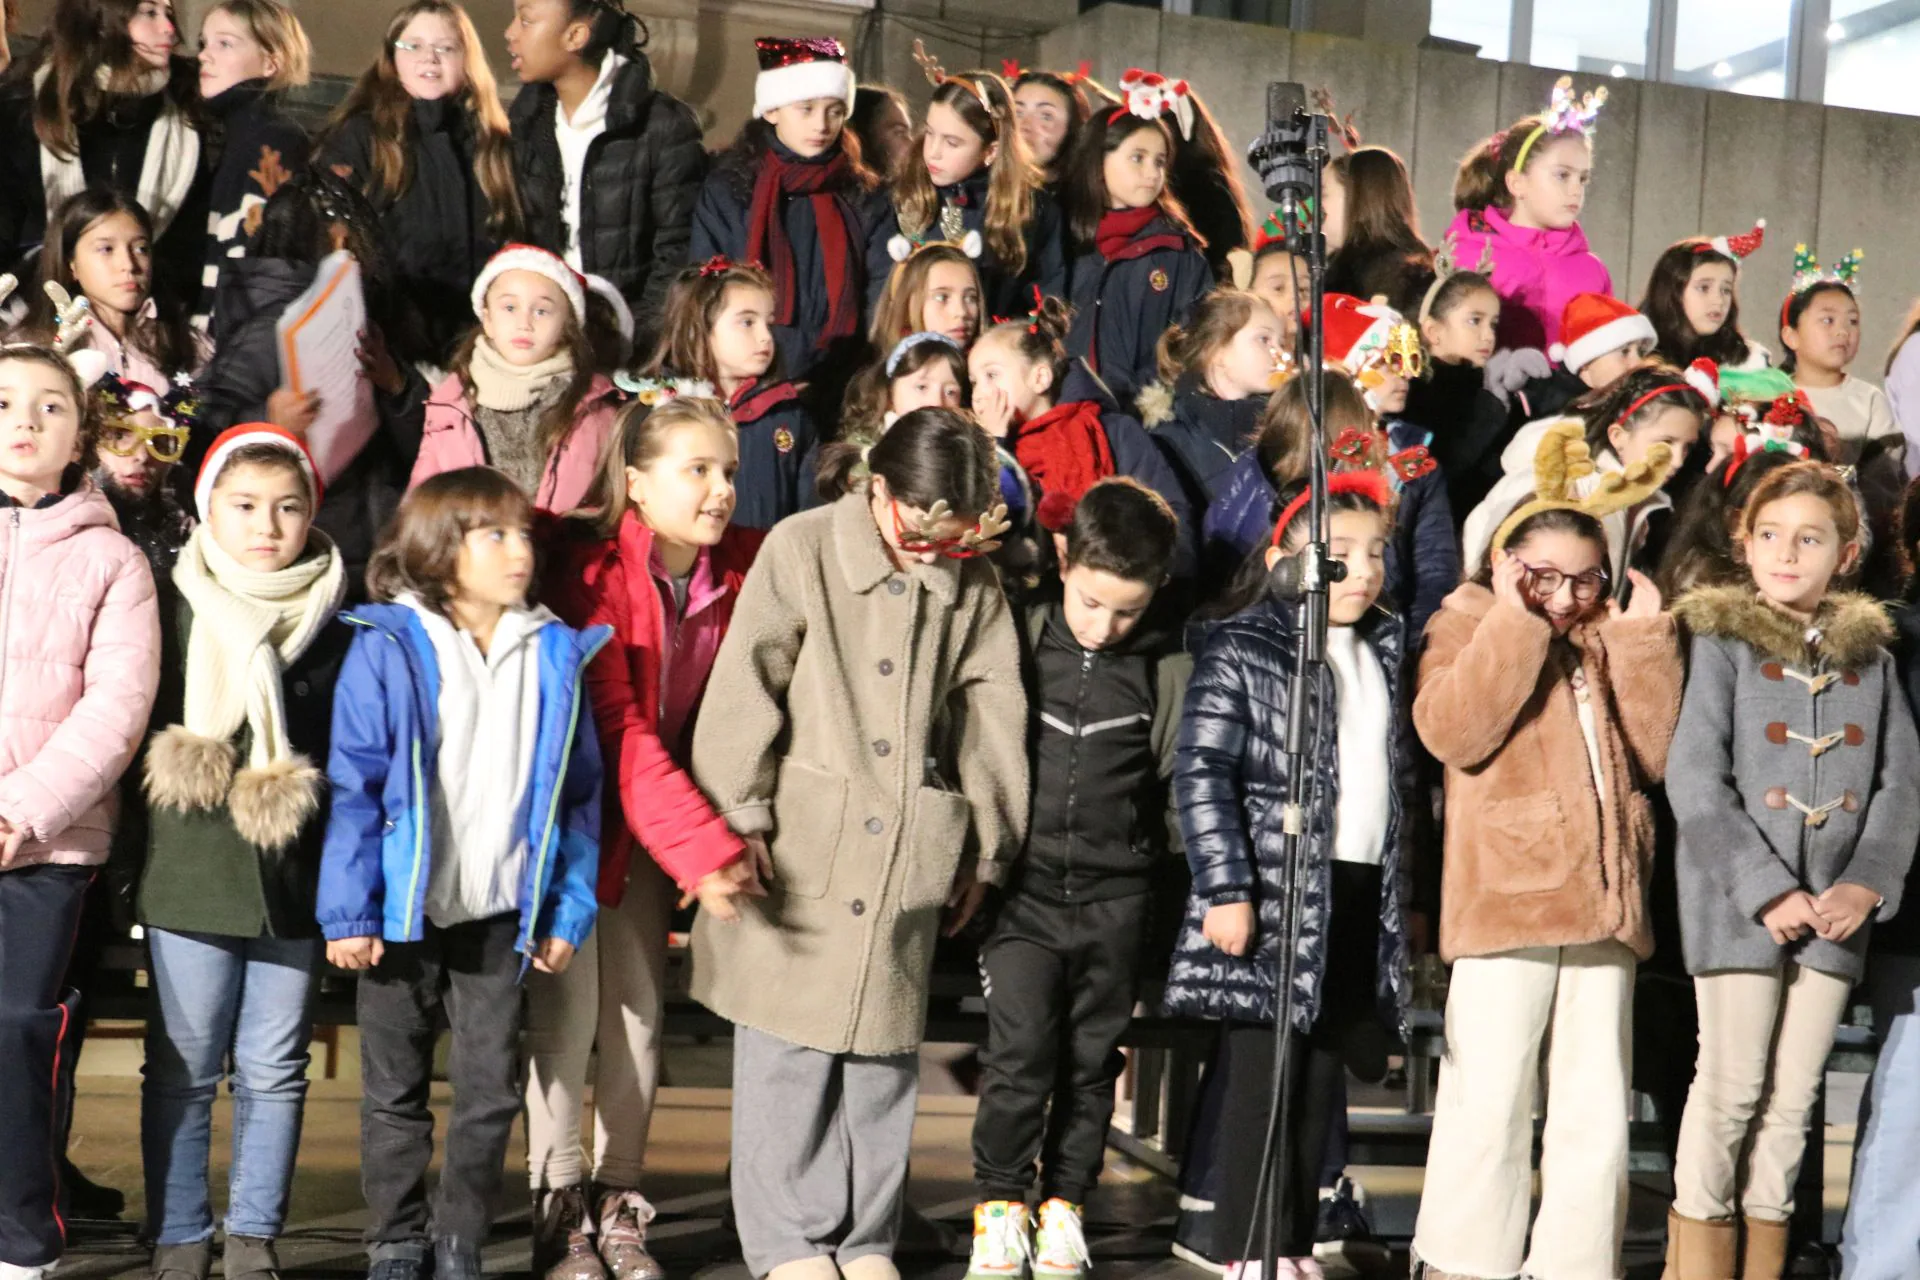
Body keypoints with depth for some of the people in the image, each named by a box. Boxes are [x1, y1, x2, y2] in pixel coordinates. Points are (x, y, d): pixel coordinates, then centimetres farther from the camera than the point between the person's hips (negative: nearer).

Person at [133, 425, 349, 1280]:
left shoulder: (334, 623, 4)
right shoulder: (175, 611, 0)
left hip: (294, 880, 1)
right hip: (189, 877, -1)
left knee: (274, 1071, 9)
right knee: (182, 1070, 6)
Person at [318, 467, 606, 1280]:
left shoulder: (555, 654, 3)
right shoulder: (388, 646, -7)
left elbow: (578, 793, 6)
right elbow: (353, 785, -8)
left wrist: (570, 910, 3)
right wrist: (349, 912, -11)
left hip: (500, 917, 2)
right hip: (403, 914, -2)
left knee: (491, 1090, 7)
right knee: (395, 1090, 10)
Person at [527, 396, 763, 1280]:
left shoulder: (740, 571, -7)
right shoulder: (593, 570, -23)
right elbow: (617, 730, -27)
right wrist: (703, 845, -32)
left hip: (653, 827, 5)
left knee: (641, 1011, 8)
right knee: (567, 1013, -4)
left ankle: (618, 1201, 18)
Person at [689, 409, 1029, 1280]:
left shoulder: (974, 584, 5)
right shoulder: (801, 548, -5)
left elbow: (993, 718, 11)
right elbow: (745, 688, -7)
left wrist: (985, 847, 13)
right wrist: (742, 817, -9)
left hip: (908, 851, 3)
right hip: (798, 842, -3)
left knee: (883, 1045, 8)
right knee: (789, 1047, 0)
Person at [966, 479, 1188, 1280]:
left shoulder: (1167, 669, 0)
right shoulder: (1021, 639, -2)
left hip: (1115, 895, 1)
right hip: (1024, 884, -1)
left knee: (1093, 1059, 8)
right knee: (1020, 1050, -8)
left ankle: (1063, 1207, 23)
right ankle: (998, 1206, 7)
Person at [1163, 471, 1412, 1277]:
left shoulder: (1386, 654, 16)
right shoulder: (1242, 650, -5)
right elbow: (1201, 775, -10)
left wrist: (1402, 895, 16)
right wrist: (1226, 889, -16)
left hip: (1361, 897, 6)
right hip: (1275, 890, -6)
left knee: (1320, 1081, 9)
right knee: (1263, 1078, -4)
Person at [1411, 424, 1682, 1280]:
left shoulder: (1610, 644, 19)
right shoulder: (1467, 627, 6)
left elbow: (1654, 757, 7)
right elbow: (1452, 732, -13)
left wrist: (1641, 642, 3)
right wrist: (1516, 621, -12)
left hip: (1604, 899, 5)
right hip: (1506, 898, -5)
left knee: (1598, 1108, 7)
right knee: (1490, 1100, -5)